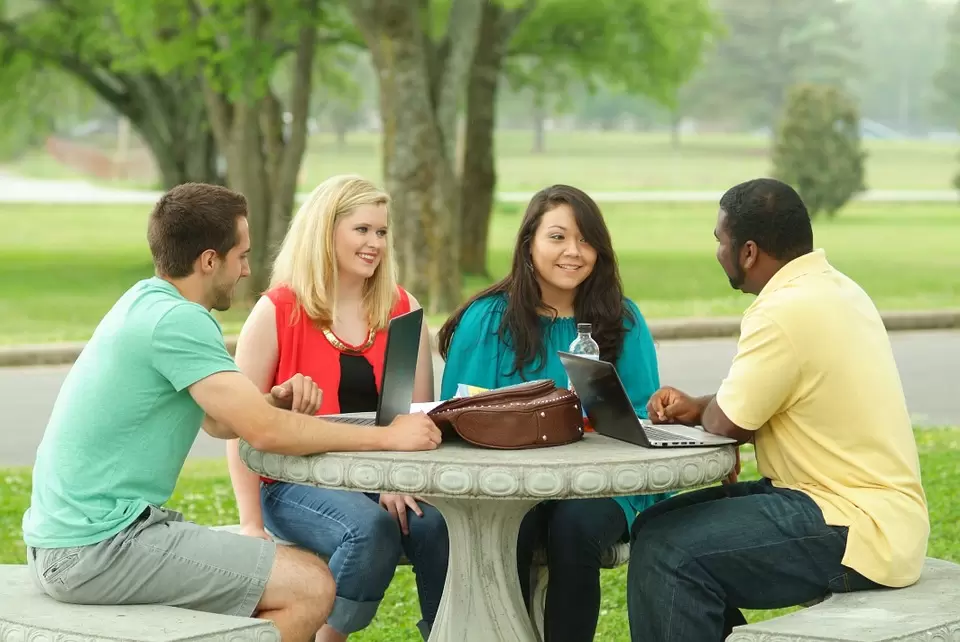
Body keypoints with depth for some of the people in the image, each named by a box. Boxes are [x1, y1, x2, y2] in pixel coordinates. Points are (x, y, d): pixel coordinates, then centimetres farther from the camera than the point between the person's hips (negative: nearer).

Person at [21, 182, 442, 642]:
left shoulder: (146, 301, 12)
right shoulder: (176, 320, -18)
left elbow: (219, 421, 19)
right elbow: (265, 432, -22)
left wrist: (273, 401, -1)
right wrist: (386, 437, -14)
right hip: (99, 548, -10)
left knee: (298, 570, 16)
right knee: (311, 588, -13)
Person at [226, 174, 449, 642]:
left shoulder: (402, 310, 9)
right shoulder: (277, 313, -3)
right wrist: (252, 524, -10)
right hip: (296, 484, -3)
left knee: (440, 525, -27)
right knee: (371, 529, -32)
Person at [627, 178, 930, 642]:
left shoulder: (785, 311, -20)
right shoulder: (832, 287, 11)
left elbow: (725, 424, -14)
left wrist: (704, 412, 8)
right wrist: (695, 407, 10)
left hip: (858, 533, -10)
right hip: (862, 502, 10)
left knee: (667, 552, -17)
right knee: (661, 525, 12)